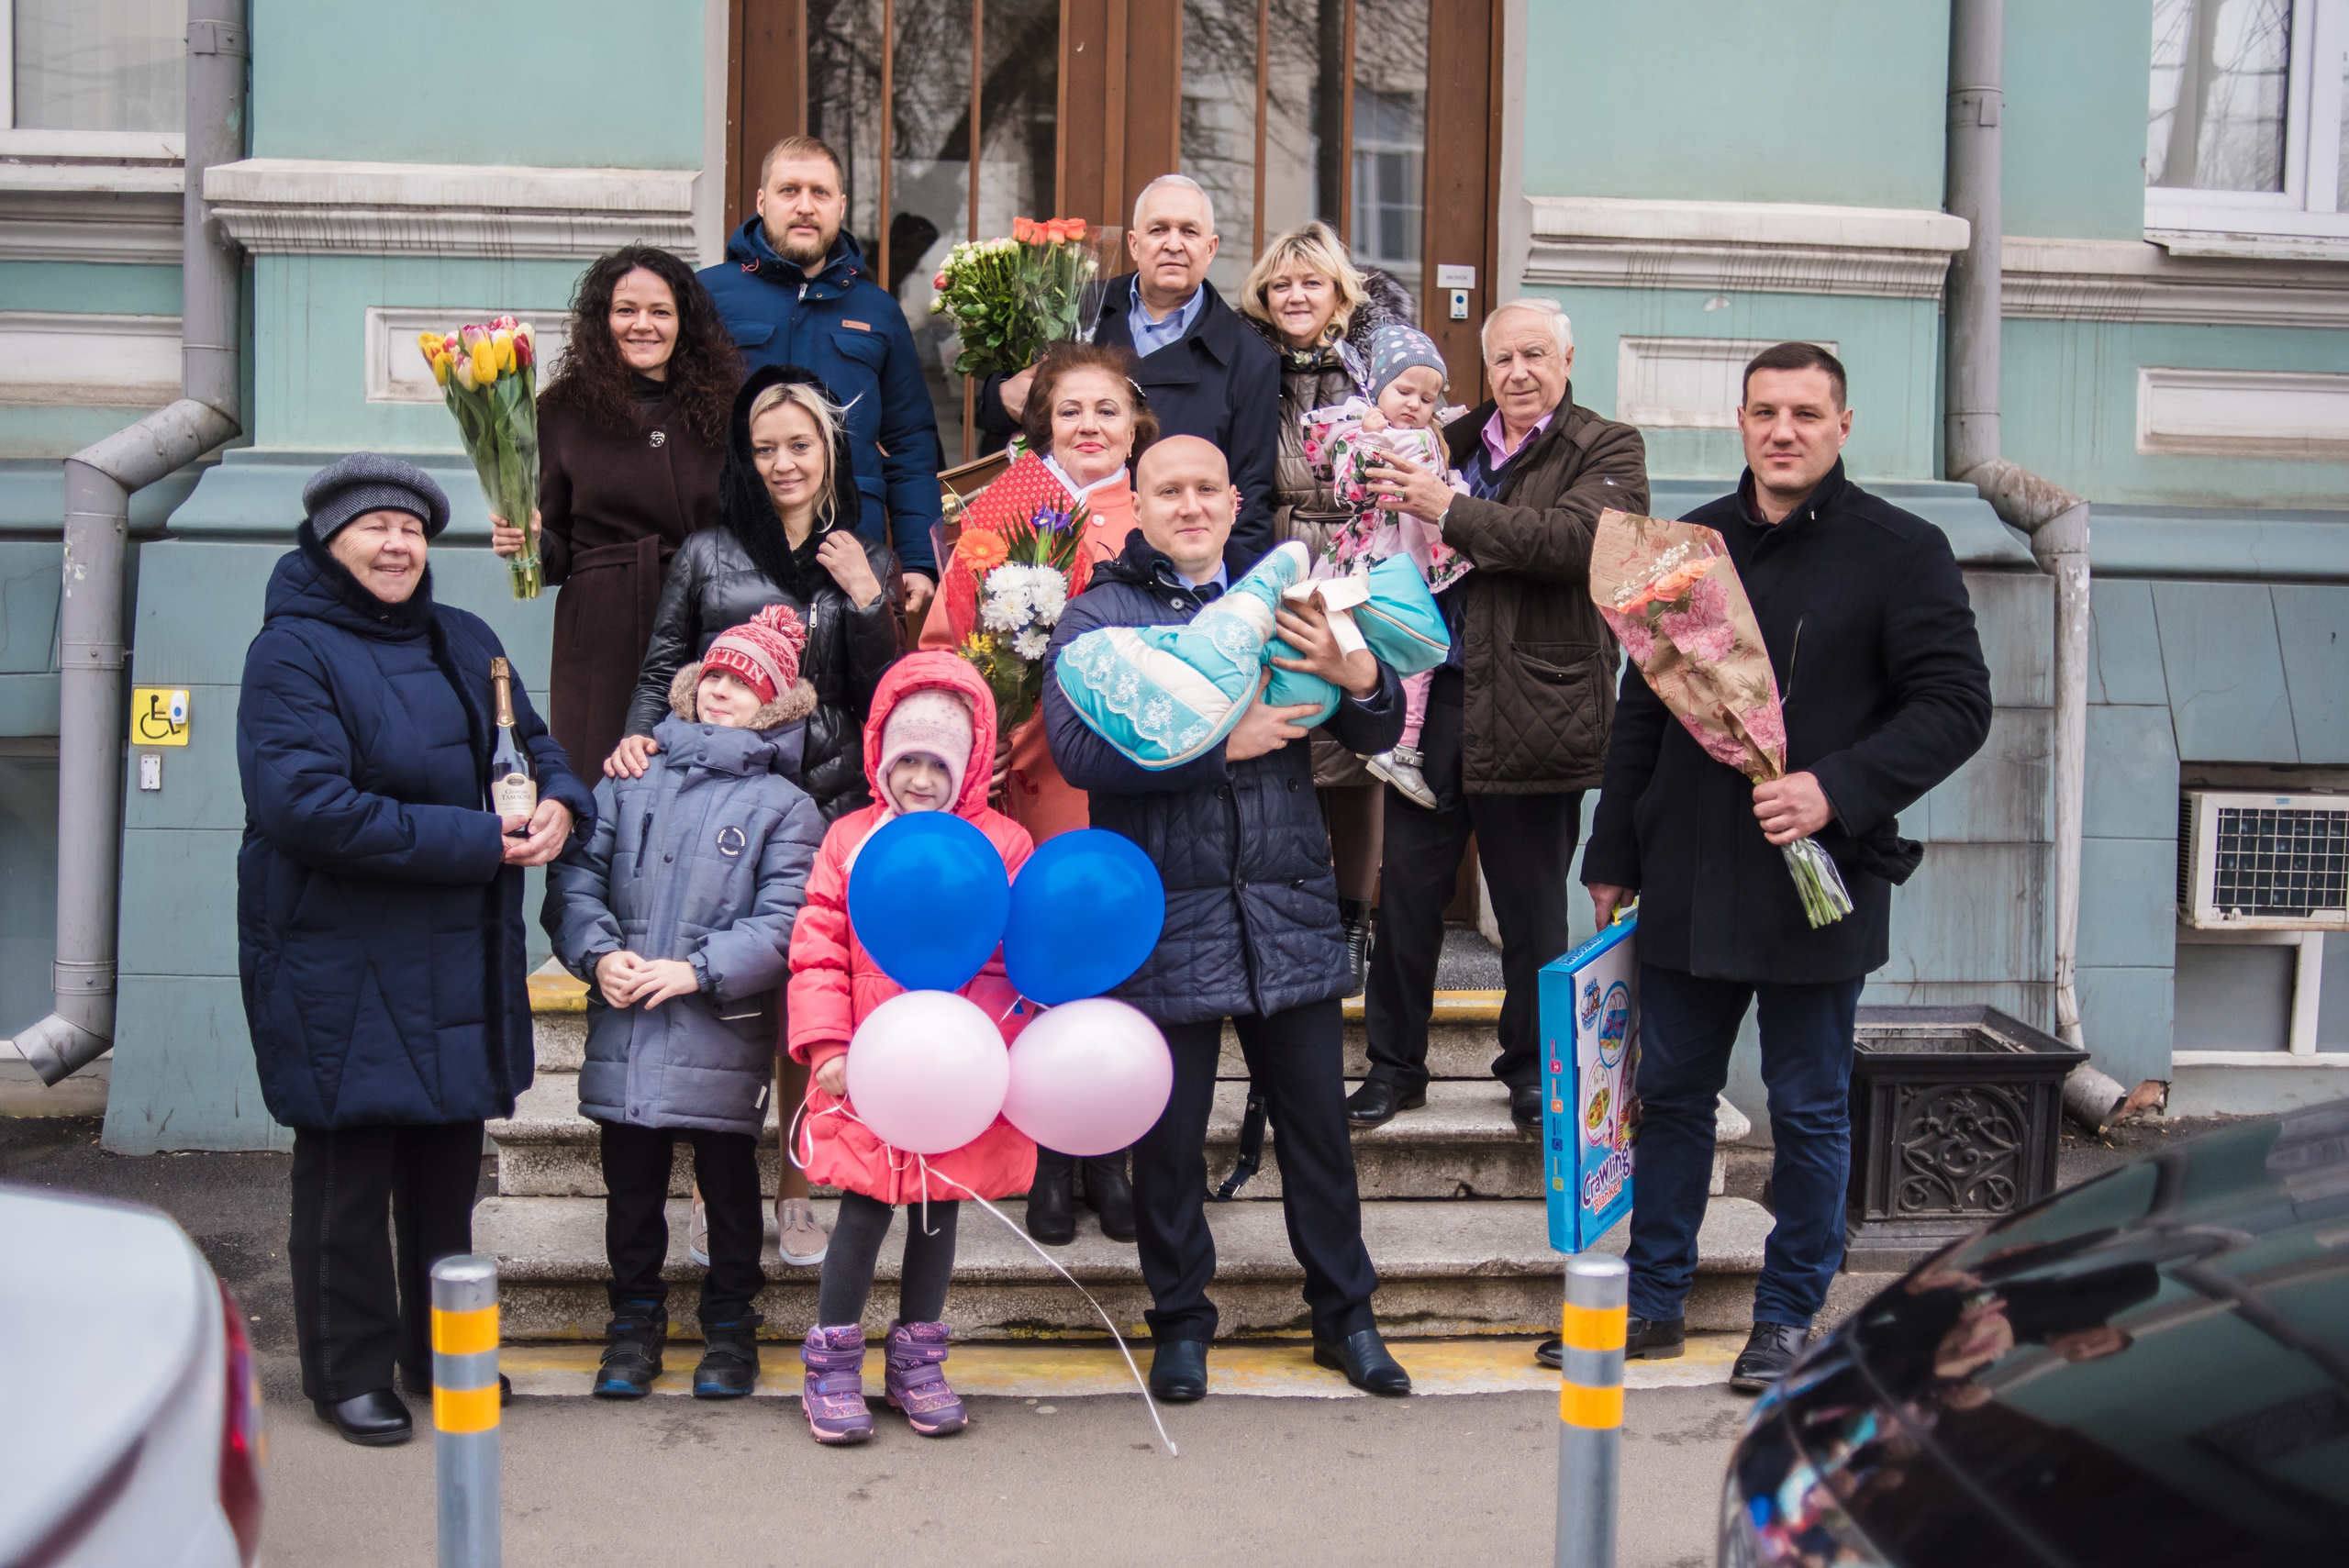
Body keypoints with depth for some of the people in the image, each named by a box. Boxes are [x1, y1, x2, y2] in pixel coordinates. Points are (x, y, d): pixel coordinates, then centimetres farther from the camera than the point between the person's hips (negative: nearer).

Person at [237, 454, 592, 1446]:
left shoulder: (465, 642, 13)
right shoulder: (292, 651, -9)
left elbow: (536, 745, 21)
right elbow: (307, 806, -21)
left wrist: (560, 804, -5)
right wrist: (476, 841, -20)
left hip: (461, 958, 7)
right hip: (340, 964, -6)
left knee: (449, 1157, 15)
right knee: (351, 1168, 2)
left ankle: (444, 1353, 29)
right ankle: (349, 1372, 16)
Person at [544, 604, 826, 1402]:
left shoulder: (783, 805, -1)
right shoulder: (631, 780, 11)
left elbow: (783, 925, -10)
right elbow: (575, 878, 7)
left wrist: (697, 971, -19)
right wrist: (598, 952, -10)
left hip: (721, 1037, -3)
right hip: (623, 1031, 3)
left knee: (728, 1185, 9)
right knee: (631, 1186, 13)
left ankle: (729, 1326, 25)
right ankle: (636, 1321, 28)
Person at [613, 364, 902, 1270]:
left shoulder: (864, 565, 12)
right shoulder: (707, 556, 8)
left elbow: (882, 700, 6)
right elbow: (661, 674, 9)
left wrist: (865, 600, -7)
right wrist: (637, 740, -10)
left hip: (824, 801, 1)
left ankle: (796, 1191, 15)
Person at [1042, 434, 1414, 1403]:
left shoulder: (1282, 601, 10)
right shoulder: (1098, 617, 1)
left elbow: (1379, 734, 8)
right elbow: (1078, 746, -16)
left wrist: (1357, 678, -15)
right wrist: (1222, 742, -19)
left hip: (1288, 914, 3)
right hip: (1166, 921, -2)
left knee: (1318, 1123, 10)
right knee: (1170, 1134, 8)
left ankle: (1344, 1315, 26)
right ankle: (1180, 1324, 25)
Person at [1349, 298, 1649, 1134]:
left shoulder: (1607, 450, 0)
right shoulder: (1453, 441, 15)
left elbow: (1574, 537, -19)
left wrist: (1448, 509, -20)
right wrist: (1392, 491, 2)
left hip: (1529, 708, -4)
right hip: (1432, 693, 4)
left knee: (1531, 906, 8)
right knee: (1407, 890, 8)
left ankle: (1532, 1068, 25)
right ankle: (1394, 1064, 20)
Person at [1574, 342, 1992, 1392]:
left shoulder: (1902, 551, -4)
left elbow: (1956, 704, -8)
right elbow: (1642, 710, 14)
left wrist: (1836, 790, -21)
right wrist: (1613, 857, 12)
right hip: (1687, 881, 4)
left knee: (1810, 1111, 8)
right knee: (1672, 1096, 13)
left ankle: (1788, 1316, 23)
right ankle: (1654, 1299, 26)